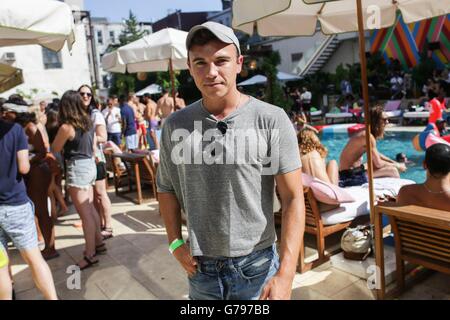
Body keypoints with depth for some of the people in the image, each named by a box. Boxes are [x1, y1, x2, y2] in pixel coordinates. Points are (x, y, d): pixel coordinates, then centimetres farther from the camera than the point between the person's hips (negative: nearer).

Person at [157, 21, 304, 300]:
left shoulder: (271, 120, -12)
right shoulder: (175, 126, -2)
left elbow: (293, 198, -12)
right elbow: (166, 188, 10)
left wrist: (285, 276, -16)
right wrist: (175, 243, 0)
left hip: (257, 266, -3)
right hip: (200, 269, 3)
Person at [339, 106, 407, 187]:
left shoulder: (365, 132, 8)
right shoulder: (368, 136, -19)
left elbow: (377, 155, 21)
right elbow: (378, 163, -15)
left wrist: (394, 163, 13)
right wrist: (397, 166, 0)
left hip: (356, 170, 10)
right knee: (392, 170, -7)